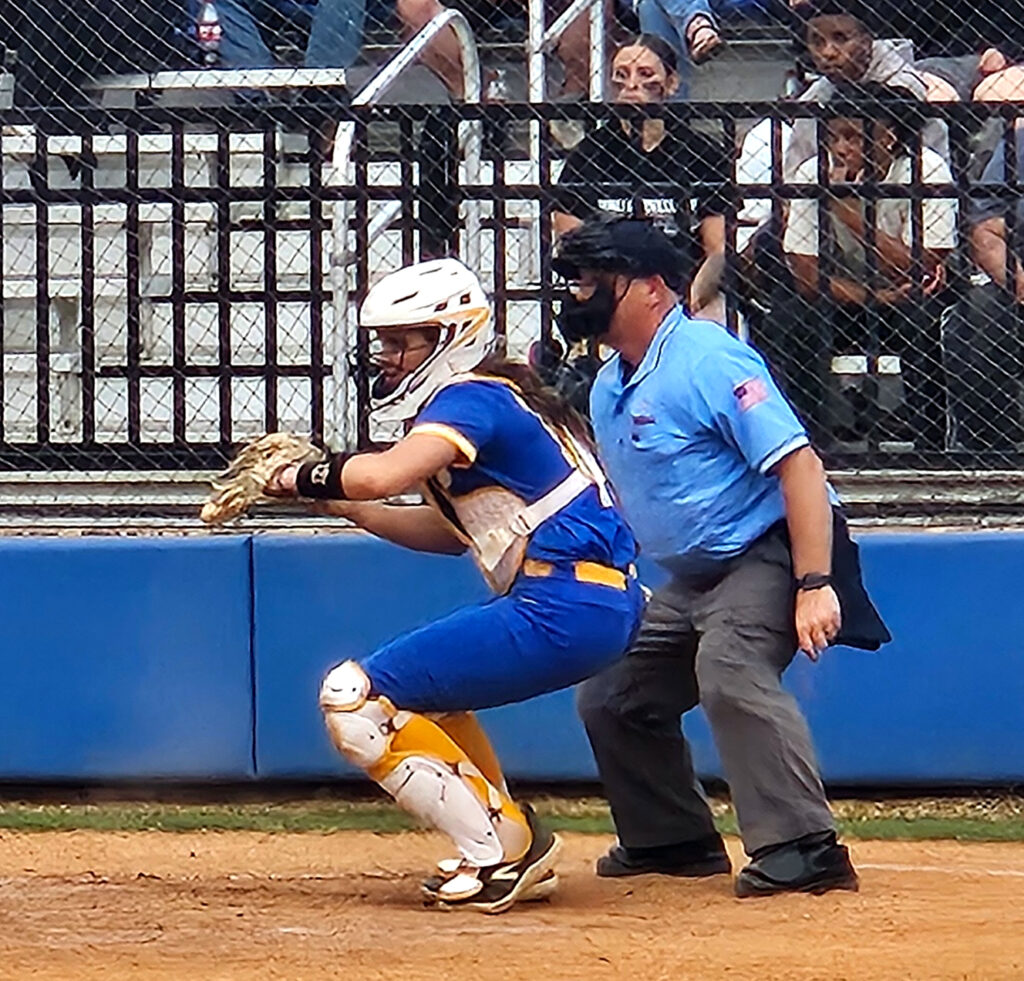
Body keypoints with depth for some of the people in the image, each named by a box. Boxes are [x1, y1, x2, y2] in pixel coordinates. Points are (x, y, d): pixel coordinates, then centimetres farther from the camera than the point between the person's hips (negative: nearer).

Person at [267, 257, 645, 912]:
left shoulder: (471, 398, -10)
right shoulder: (495, 396, 21)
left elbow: (383, 475, -26)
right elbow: (453, 531, 27)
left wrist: (299, 478, -7)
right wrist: (337, 503, 19)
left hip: (563, 608, -11)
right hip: (602, 605, 11)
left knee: (355, 699, -7)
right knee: (420, 683, 32)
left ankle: (499, 855, -7)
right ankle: (517, 843, 22)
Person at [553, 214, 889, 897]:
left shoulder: (708, 360, -17)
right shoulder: (608, 391, 12)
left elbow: (799, 466, -24)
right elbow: (617, 505, 26)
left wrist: (815, 585, -32)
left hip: (769, 552, -10)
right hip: (692, 578, 10)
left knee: (729, 670, -34)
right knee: (611, 692, 12)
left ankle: (806, 848, -37)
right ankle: (675, 840, 26)